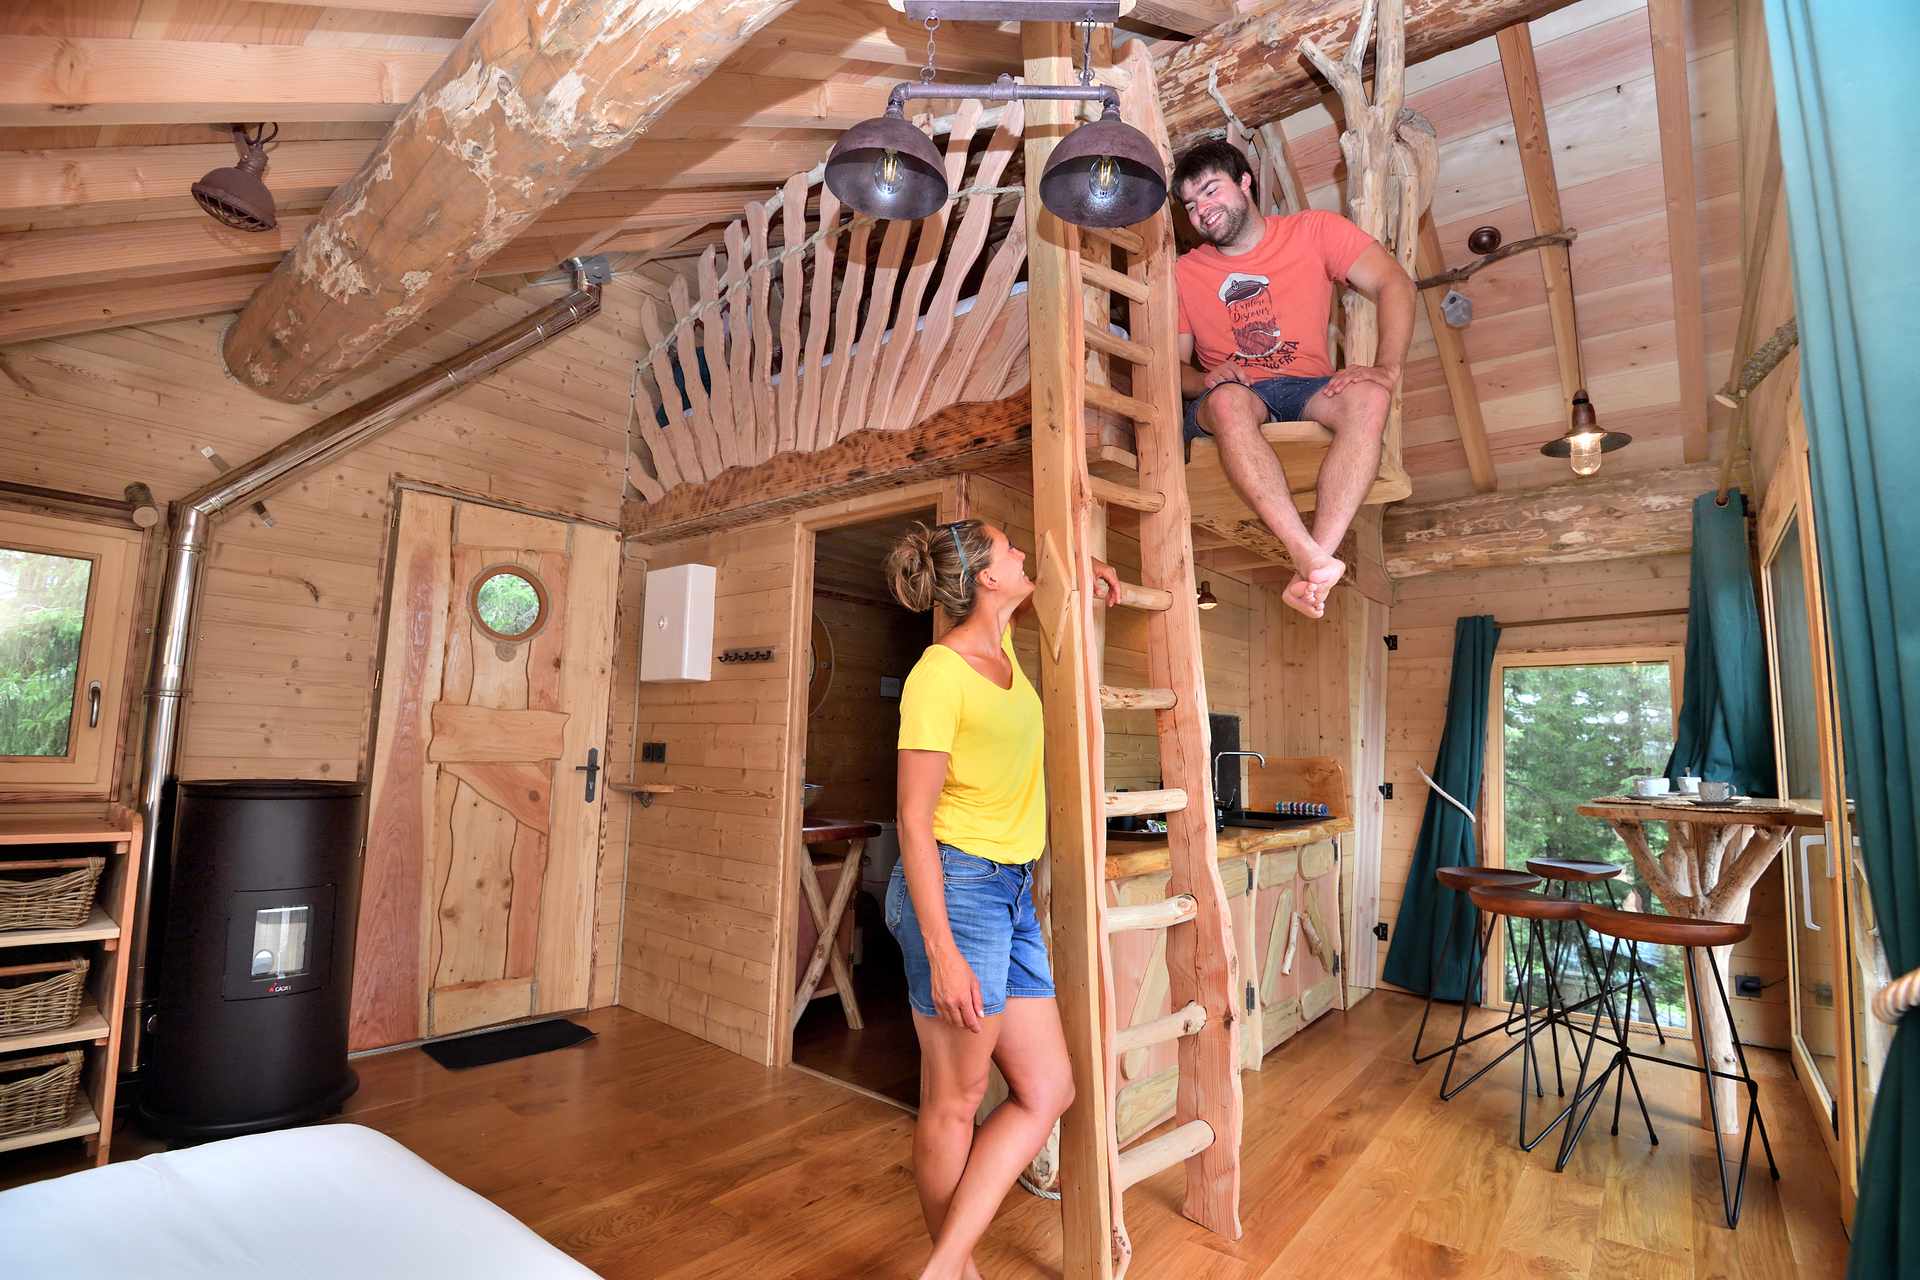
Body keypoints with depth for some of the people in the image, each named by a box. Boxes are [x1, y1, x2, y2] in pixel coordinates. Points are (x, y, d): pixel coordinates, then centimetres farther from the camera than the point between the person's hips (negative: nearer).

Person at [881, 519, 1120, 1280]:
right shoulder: (938, 674, -16)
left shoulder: (1000, 646, 8)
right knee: (955, 1102, 7)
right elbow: (913, 819, -17)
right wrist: (942, 954, -20)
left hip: (1012, 893, 9)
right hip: (955, 886, -9)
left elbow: (1013, 600, 35)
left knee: (1048, 1092, 10)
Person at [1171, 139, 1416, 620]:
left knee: (1369, 398, -32)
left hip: (1307, 389, 1)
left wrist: (1387, 370, -17)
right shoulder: (1185, 272, 14)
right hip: (1232, 396, 0)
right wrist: (1204, 381, -14)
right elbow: (1174, 365, 11)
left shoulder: (1313, 229, 11)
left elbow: (1394, 284, 0)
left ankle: (1313, 560, -47)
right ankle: (1314, 560, -49)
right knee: (1230, 401, -37)